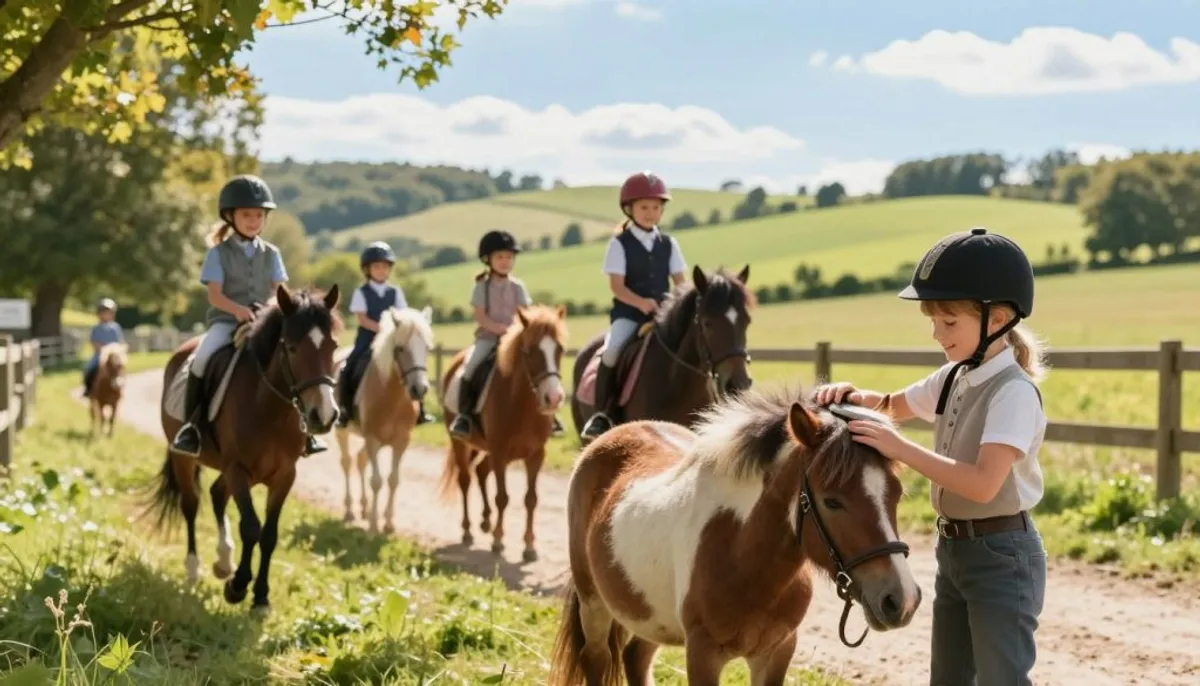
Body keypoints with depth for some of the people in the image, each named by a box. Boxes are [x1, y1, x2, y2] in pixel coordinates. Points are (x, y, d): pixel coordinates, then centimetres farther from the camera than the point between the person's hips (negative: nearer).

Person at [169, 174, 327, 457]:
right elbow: (215, 295, -8)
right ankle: (191, 425, -18)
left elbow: (279, 291, 5)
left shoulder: (270, 253, 11)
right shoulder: (219, 253, 1)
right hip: (225, 320, -3)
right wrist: (238, 309, -28)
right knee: (203, 357, -33)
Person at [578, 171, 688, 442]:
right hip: (628, 312, -4)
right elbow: (616, 286, -8)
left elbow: (679, 281, 9)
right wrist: (640, 302, -26)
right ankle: (601, 413, -19)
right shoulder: (620, 244, 1)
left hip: (663, 313, 4)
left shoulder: (668, 244, 12)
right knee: (613, 349, -31)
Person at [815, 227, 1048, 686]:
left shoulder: (1014, 391, -21)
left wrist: (899, 448, -31)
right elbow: (895, 406, 23)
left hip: (1001, 553, -9)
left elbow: (983, 483, -32)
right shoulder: (953, 379, 6)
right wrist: (856, 398, 0)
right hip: (953, 547, 9)